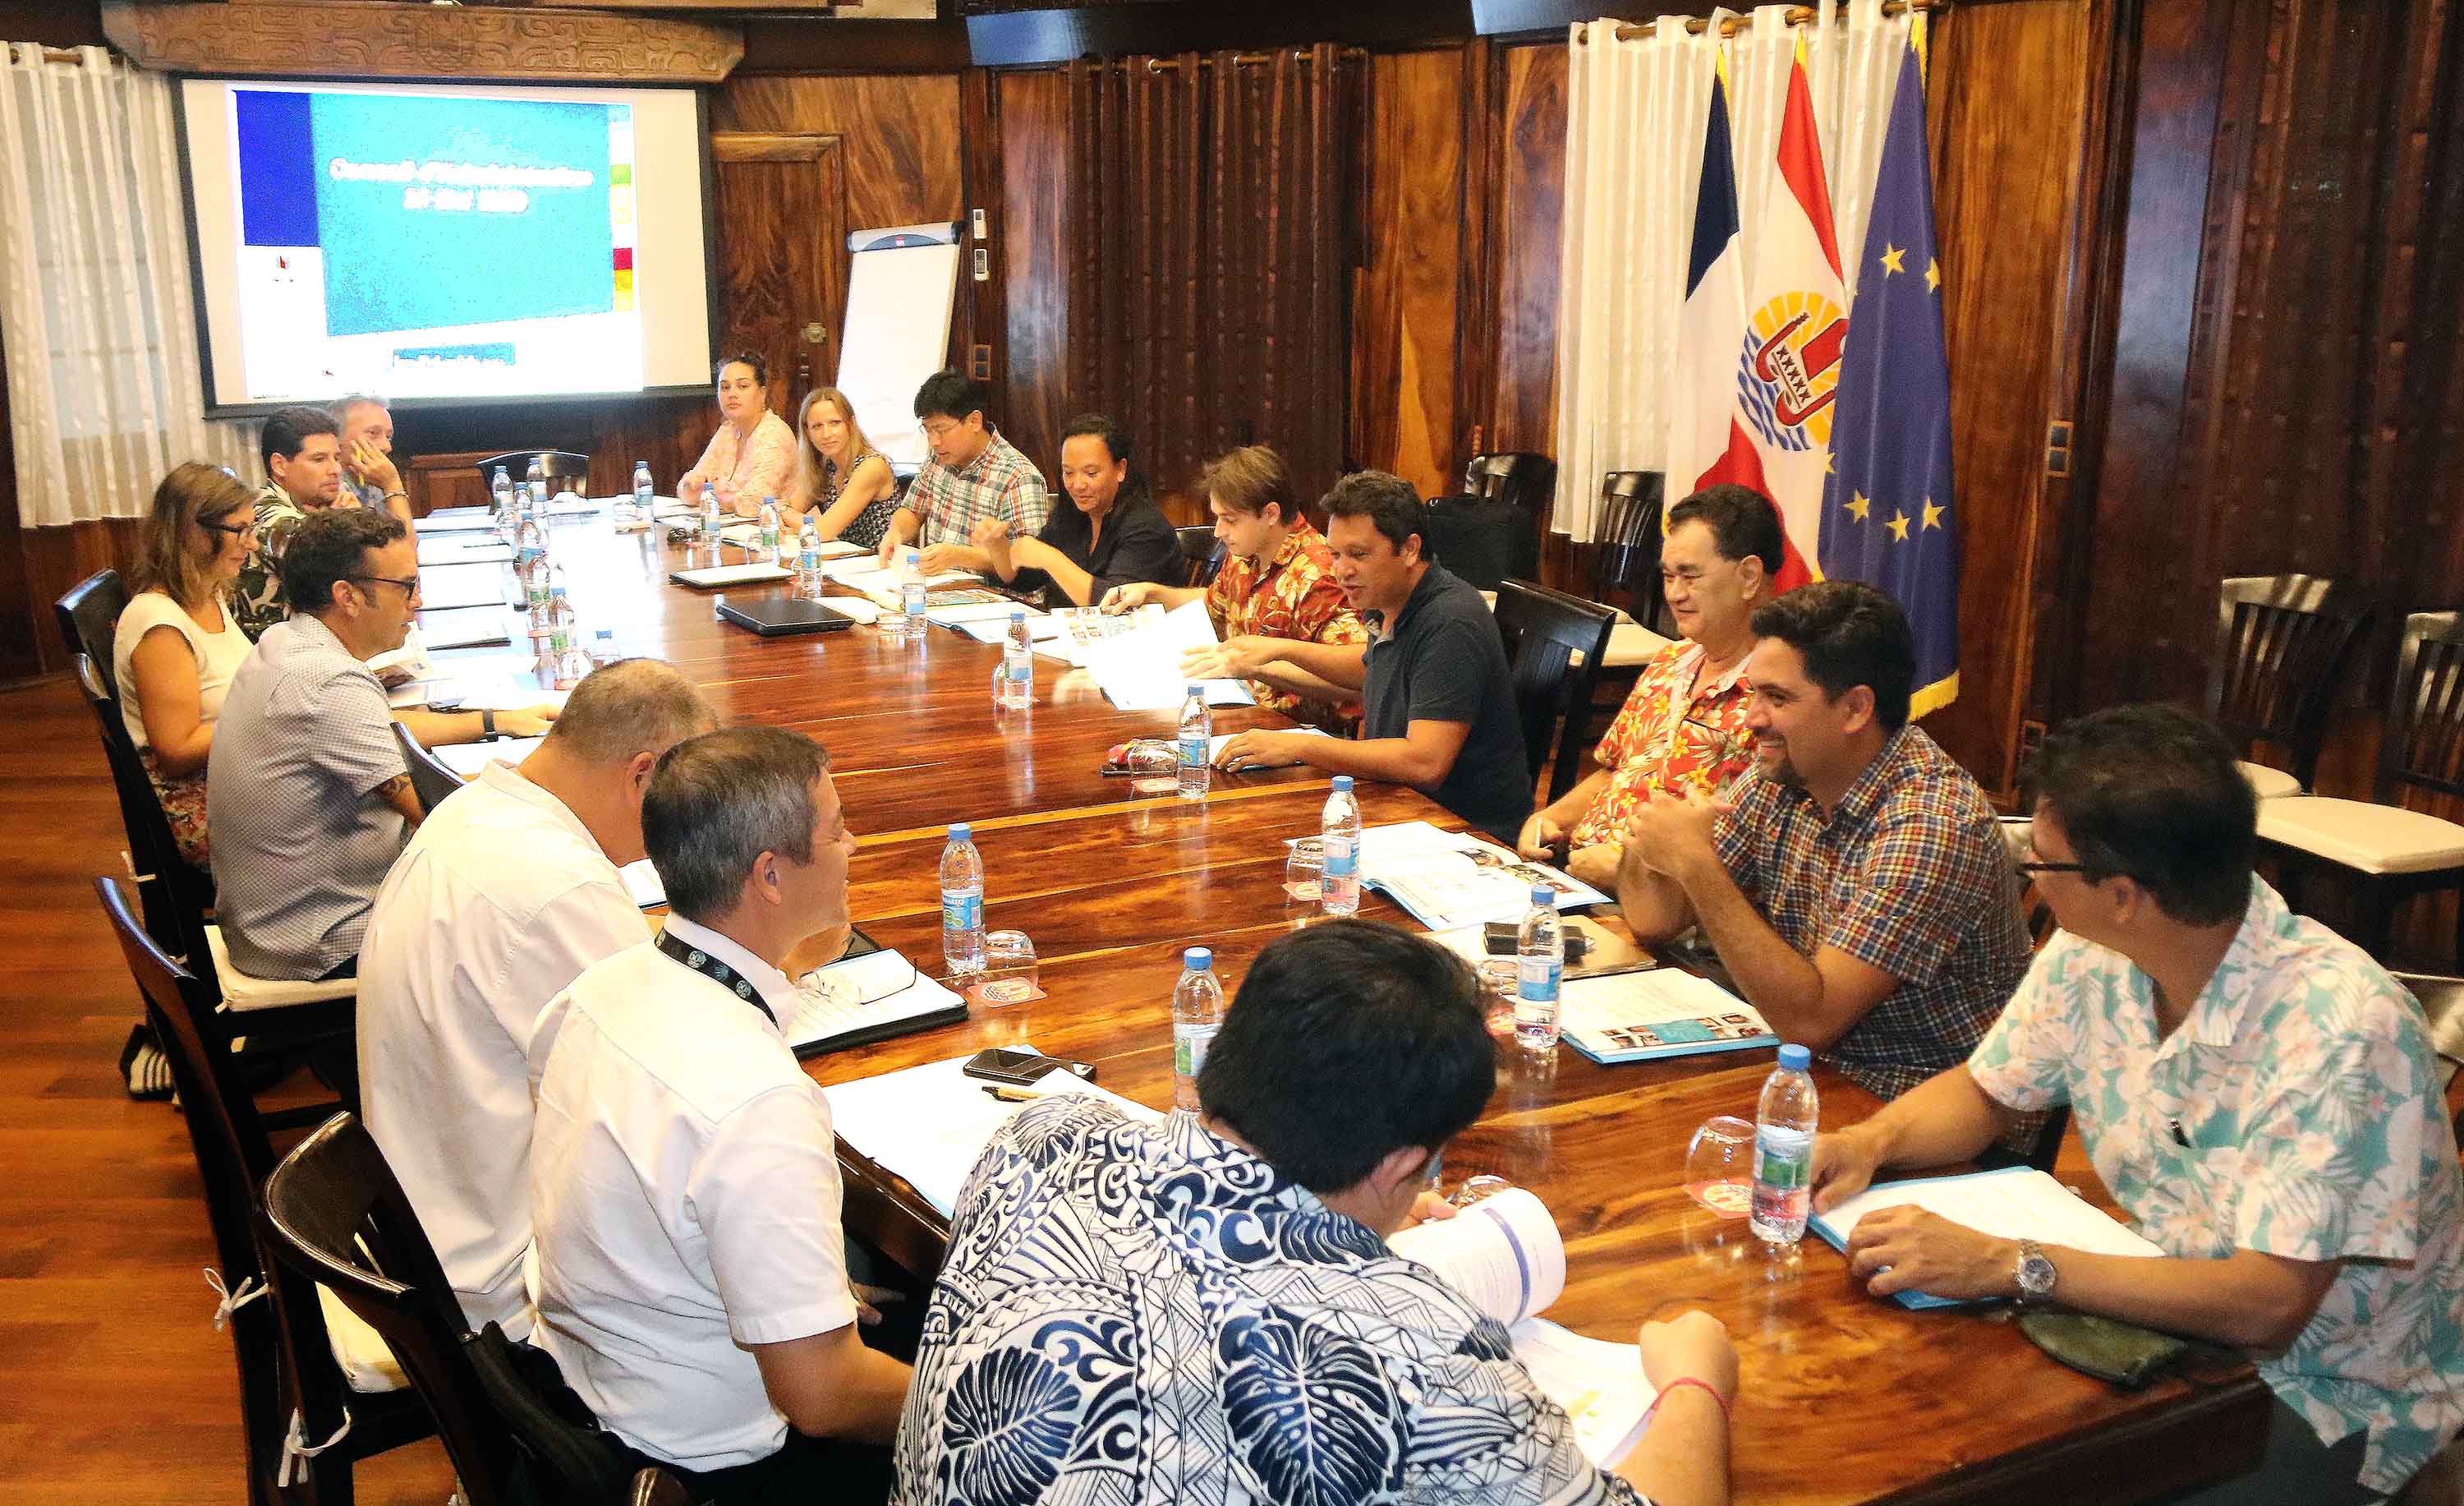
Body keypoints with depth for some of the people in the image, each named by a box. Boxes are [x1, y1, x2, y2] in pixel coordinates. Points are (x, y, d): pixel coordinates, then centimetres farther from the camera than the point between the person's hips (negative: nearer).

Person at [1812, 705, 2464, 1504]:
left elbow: (2265, 1305, -31)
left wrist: (2010, 1264, -34)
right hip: (2172, 1310, 6)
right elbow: (1983, 1092, 7)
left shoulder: (2338, 1027, -29)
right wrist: (1870, 1140, -13)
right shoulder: (2090, 956, -8)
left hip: (2335, 1398, -6)